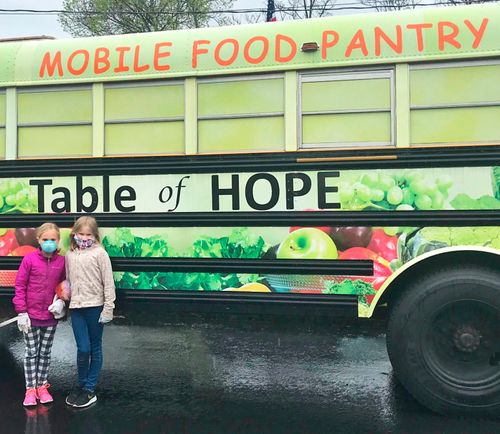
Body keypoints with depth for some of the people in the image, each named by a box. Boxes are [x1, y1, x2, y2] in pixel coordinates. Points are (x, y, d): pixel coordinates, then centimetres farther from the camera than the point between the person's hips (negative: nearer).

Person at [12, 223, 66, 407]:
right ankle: (30, 389, 19)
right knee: (31, 352, 8)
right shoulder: (30, 259, -10)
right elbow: (20, 285, -7)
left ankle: (42, 386, 27)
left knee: (45, 352, 14)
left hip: (51, 316, 2)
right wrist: (21, 312, -10)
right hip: (31, 316, -2)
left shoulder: (61, 261, -4)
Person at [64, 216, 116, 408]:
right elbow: (68, 281, 14)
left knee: (95, 349, 7)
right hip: (76, 307, 3)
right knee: (83, 348, 0)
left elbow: (108, 282, -7)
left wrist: (108, 308, -10)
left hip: (95, 307, -3)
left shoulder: (99, 253, -6)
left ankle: (89, 389, 18)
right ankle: (81, 385, 21)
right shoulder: (69, 255, 8)